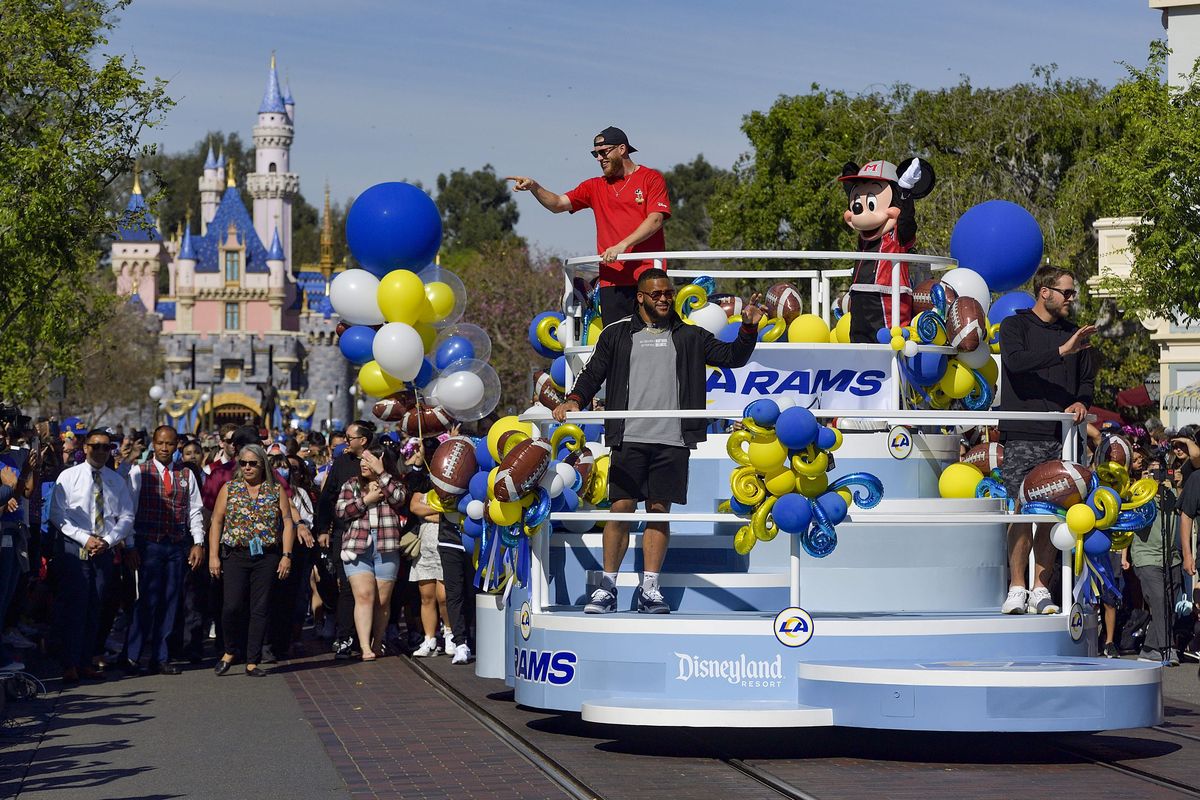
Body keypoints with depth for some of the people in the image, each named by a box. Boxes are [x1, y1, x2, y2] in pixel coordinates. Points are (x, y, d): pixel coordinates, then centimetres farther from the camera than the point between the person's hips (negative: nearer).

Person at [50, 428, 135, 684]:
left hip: (105, 549, 3)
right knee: (73, 606, -8)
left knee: (94, 608, 5)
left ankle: (86, 663, 10)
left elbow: (126, 517, 8)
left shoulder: (117, 481, 11)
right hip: (74, 548, -3)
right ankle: (70, 665, -7)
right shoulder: (68, 477, 1)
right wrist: (85, 538, -14)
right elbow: (58, 515, -5)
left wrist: (108, 540, -8)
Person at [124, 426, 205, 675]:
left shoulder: (186, 475, 11)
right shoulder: (139, 473, 1)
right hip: (149, 544, -4)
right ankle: (132, 656, -2)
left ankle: (159, 658, 11)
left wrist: (198, 543, 2)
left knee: (170, 601, 4)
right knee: (148, 599, -10)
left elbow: (195, 511, 11)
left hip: (178, 545, 4)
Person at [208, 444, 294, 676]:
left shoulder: (276, 491, 8)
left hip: (267, 557, 0)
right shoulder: (229, 489, 9)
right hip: (235, 555, 0)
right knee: (233, 606, -12)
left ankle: (252, 661, 6)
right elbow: (216, 522, 6)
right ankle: (230, 651, 11)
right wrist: (213, 555, -2)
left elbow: (287, 523, 6)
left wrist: (286, 555, -3)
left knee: (260, 609, 0)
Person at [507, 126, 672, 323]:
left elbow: (655, 220, -7)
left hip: (648, 277, -4)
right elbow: (558, 204, 11)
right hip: (612, 280, 4)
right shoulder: (595, 187, 18)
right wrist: (534, 187, -8)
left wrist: (622, 245, -17)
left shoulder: (651, 179, 5)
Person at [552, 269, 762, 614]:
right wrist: (575, 399, -10)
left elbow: (731, 355, 11)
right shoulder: (617, 335, 13)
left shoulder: (689, 337, 16)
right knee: (621, 508, -5)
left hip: (672, 441, 1)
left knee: (659, 510, 2)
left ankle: (649, 590, 5)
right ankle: (608, 588, 1)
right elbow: (593, 374, 9)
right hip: (629, 438, -1)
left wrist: (748, 329, -7)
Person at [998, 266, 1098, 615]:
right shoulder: (1014, 326, 4)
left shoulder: (1074, 334, 18)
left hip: (1061, 439, 4)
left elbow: (1087, 380, 22)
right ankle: (1017, 589, -3)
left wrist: (1080, 402, 0)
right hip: (1023, 436, -4)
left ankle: (1041, 590, 6)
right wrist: (1062, 351, -22)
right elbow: (1015, 361, -16)